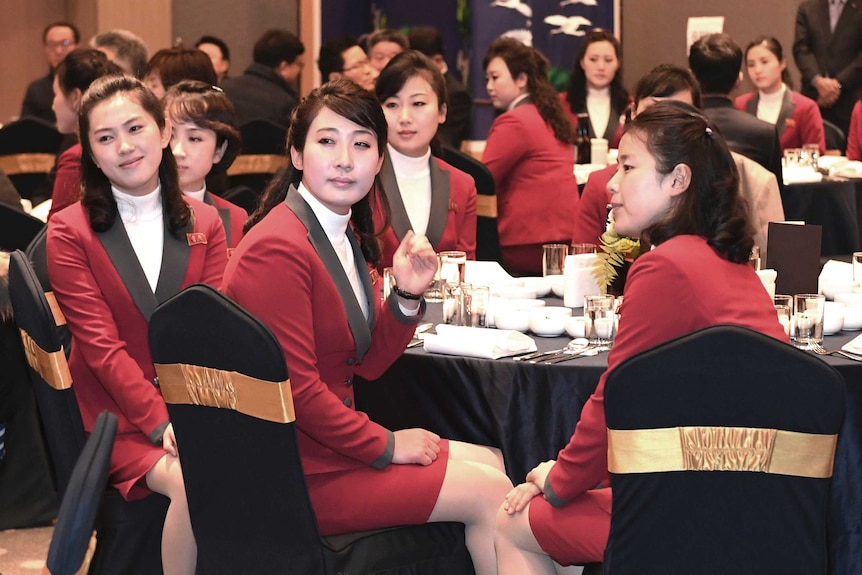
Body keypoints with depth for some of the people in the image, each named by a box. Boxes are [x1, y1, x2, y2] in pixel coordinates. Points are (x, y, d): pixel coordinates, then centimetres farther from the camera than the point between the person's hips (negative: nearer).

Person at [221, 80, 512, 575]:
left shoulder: (343, 234, 9)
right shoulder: (278, 249, -22)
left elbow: (369, 362, 10)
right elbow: (295, 390, -22)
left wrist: (407, 296, -7)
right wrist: (385, 445, -12)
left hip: (330, 438, 10)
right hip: (294, 473, -10)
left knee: (489, 461, 15)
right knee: (489, 494, -5)